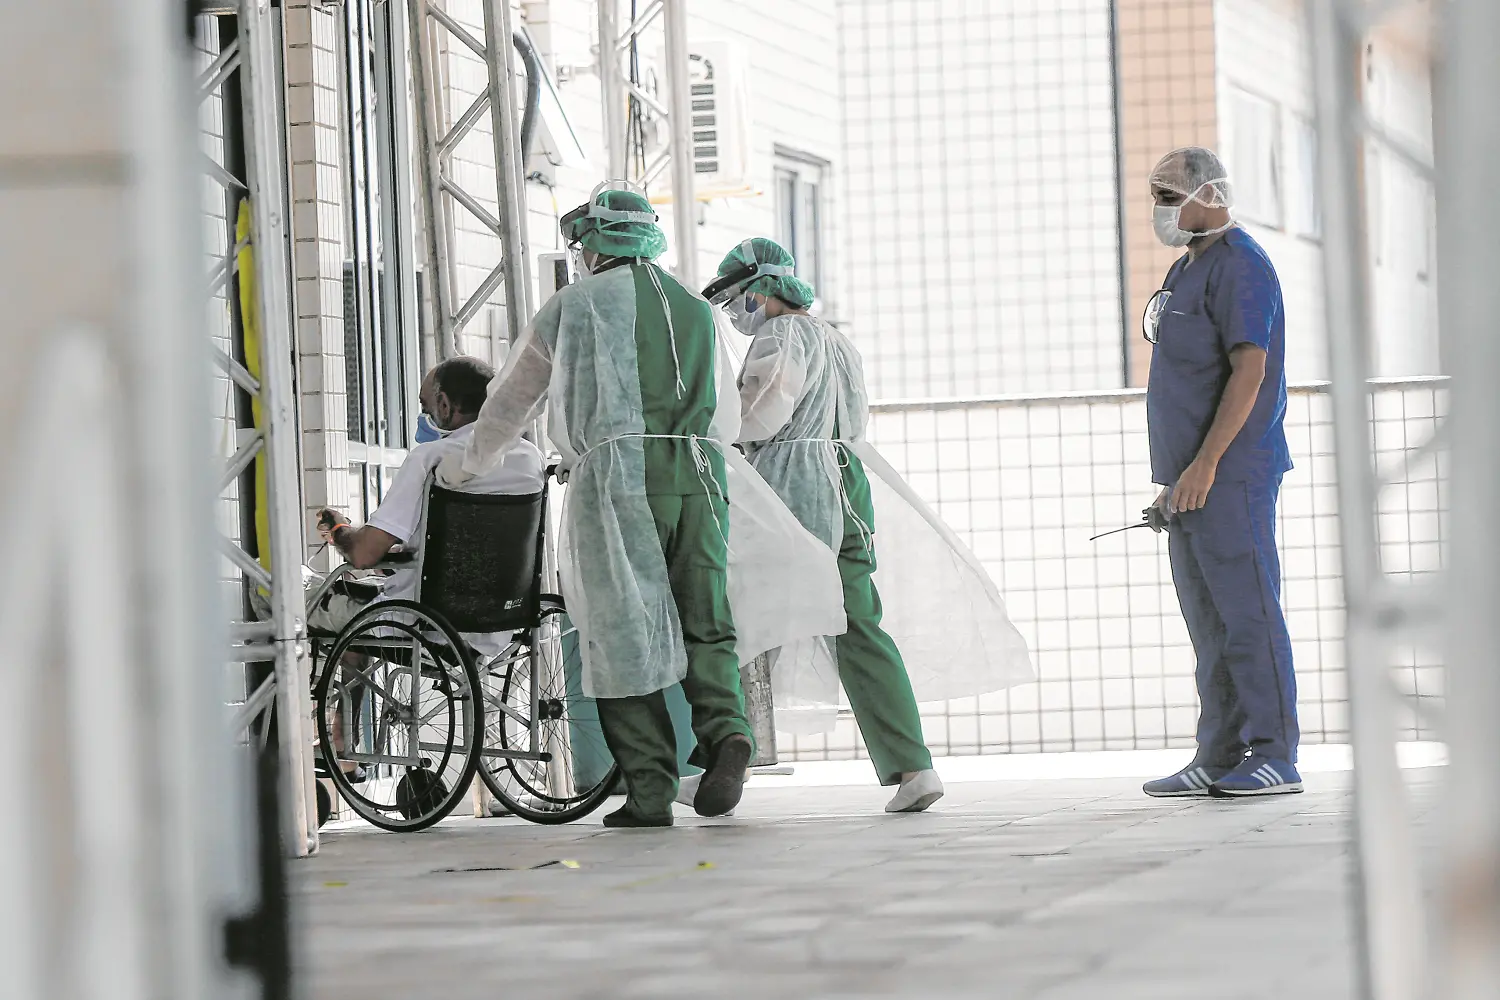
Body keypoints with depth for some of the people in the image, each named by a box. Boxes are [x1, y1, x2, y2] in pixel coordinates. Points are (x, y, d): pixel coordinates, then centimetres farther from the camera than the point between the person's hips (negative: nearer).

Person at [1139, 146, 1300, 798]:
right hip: (1190, 478, 10)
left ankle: (1274, 757, -8)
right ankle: (1219, 759, 13)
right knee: (1210, 623, 10)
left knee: (1248, 614, -10)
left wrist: (1206, 464, -23)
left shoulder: (1240, 266, -10)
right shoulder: (1187, 269, 20)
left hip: (1231, 475, -10)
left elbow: (1249, 370, -18)